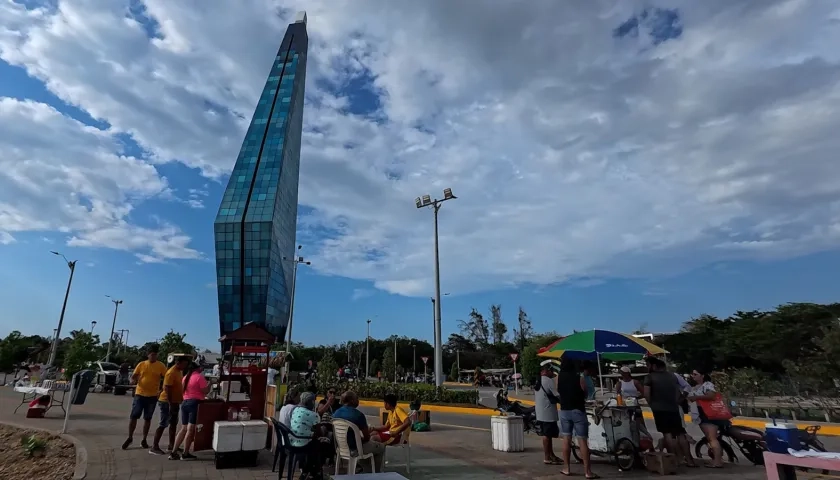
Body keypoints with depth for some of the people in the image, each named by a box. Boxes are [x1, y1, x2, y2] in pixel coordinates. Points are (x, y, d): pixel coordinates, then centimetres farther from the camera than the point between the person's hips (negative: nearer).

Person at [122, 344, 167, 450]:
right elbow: (133, 376, 4)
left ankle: (144, 440, 21)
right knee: (133, 416, 2)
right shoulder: (141, 364, 0)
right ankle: (130, 438, 22)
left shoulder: (161, 366, -3)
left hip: (153, 396, 0)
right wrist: (133, 380, -18)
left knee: (147, 418, 10)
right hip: (140, 394, 0)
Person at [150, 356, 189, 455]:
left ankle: (171, 446, 21)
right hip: (167, 402, -9)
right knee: (163, 425, -3)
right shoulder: (171, 372, -20)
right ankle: (154, 447, 5)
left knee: (173, 424, 13)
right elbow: (167, 389, -23)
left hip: (175, 402, 9)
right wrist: (170, 404, -24)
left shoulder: (180, 371, 9)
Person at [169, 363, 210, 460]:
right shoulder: (200, 377, -9)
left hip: (185, 403, 8)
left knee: (184, 428, 14)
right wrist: (210, 384, 6)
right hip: (195, 403, -8)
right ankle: (185, 454, 0)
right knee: (191, 429, -3)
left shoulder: (185, 377, 15)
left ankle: (173, 452, 13)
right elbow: (205, 391, -11)